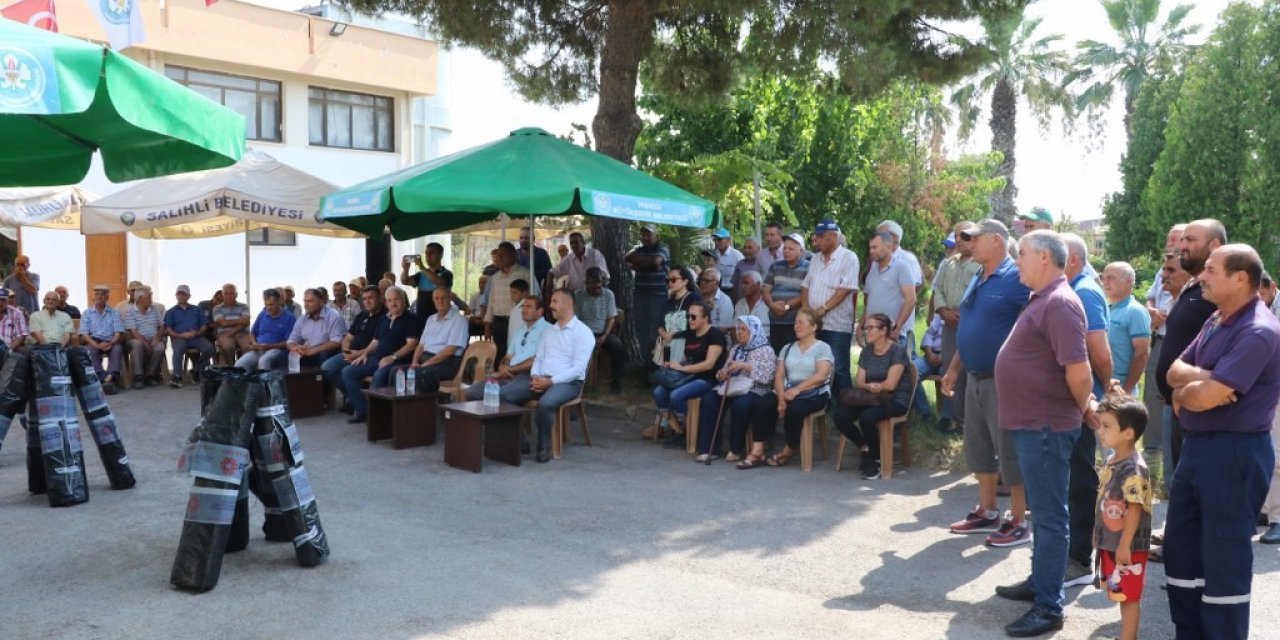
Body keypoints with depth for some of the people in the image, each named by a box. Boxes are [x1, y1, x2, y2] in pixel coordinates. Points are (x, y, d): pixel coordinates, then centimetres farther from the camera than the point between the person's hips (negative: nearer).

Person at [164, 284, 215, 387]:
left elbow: (204, 326, 16)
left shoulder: (197, 310, 24)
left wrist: (196, 333, -7)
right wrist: (181, 335, -11)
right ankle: (177, 376, -39)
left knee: (209, 348, -29)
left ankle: (197, 371, -7)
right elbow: (168, 330, 8)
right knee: (178, 349, -38)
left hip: (196, 337, 2)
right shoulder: (171, 312, 20)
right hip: (179, 338, -2)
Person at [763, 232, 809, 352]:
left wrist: (787, 306, -12)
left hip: (796, 323, -5)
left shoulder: (808, 268, -1)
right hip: (775, 321, 5)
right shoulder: (775, 266, 16)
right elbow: (766, 290, 12)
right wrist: (772, 304, -7)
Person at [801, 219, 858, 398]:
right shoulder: (815, 259, 16)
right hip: (814, 323, 6)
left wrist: (823, 309, -16)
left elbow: (845, 289, -14)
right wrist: (807, 309, -2)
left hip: (837, 324, -6)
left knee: (839, 369, -3)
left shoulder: (848, 258, -6)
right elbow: (806, 286, 14)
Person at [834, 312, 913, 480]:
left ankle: (876, 459, -10)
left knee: (866, 416, -35)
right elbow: (858, 382, 5)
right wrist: (870, 387, -17)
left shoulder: (897, 350, -8)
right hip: (871, 398, 6)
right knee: (840, 415, -20)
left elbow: (890, 384, -14)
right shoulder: (866, 351, 12)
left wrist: (868, 385, -1)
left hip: (896, 400, -6)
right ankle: (865, 448, 4)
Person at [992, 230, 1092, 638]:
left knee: (1049, 516, -3)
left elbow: (1079, 371, -24)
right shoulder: (1042, 300, 13)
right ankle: (1040, 582, 33)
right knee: (1042, 511, 20)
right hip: (1031, 423, 10)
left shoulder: (1059, 302, -19)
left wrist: (1084, 410, -8)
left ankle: (1049, 607, 5)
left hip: (1046, 426, -10)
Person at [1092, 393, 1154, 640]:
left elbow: (1135, 509, -22)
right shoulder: (1111, 461, 7)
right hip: (1110, 542, 9)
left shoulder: (1134, 469, -22)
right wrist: (1098, 533, 20)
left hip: (1127, 546, -9)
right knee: (1122, 595, 19)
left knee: (1129, 597, 2)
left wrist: (1124, 545, -21)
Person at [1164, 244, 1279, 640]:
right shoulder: (1216, 321, 10)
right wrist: (1201, 378, -12)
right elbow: (1175, 371, 10)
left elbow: (1204, 397, -26)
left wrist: (1184, 387, -3)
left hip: (1235, 452, -10)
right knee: (1180, 547, 16)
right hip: (1197, 444, 10)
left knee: (1224, 557, 1)